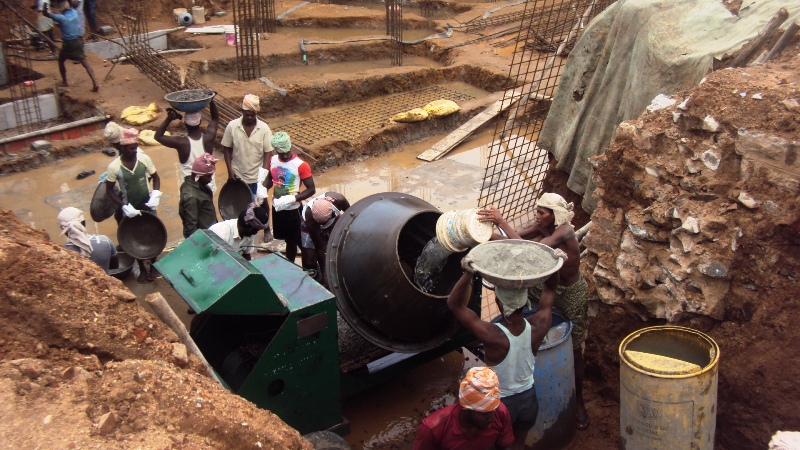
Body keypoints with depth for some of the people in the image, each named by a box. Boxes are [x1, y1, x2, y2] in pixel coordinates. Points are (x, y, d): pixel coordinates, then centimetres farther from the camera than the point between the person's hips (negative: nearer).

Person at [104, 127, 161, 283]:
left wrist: (155, 195, -16)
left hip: (147, 204, 1)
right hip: (129, 207, -1)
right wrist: (124, 206, -20)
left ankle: (153, 266, 31)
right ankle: (142, 269, 31)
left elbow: (155, 177, 0)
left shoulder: (144, 159, -14)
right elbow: (109, 191, -10)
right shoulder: (114, 167, -19)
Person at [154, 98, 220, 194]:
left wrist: (169, 119, -13)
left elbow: (158, 136, -6)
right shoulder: (208, 137, -14)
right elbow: (215, 118, 5)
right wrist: (211, 101, -3)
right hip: (209, 187, 3)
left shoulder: (182, 142, -21)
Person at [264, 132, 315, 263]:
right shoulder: (273, 160, -3)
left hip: (292, 209, -5)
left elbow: (311, 189, -17)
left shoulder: (301, 165, -20)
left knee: (292, 241, 7)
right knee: (284, 237, 20)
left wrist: (292, 199, -29)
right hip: (276, 207, 5)